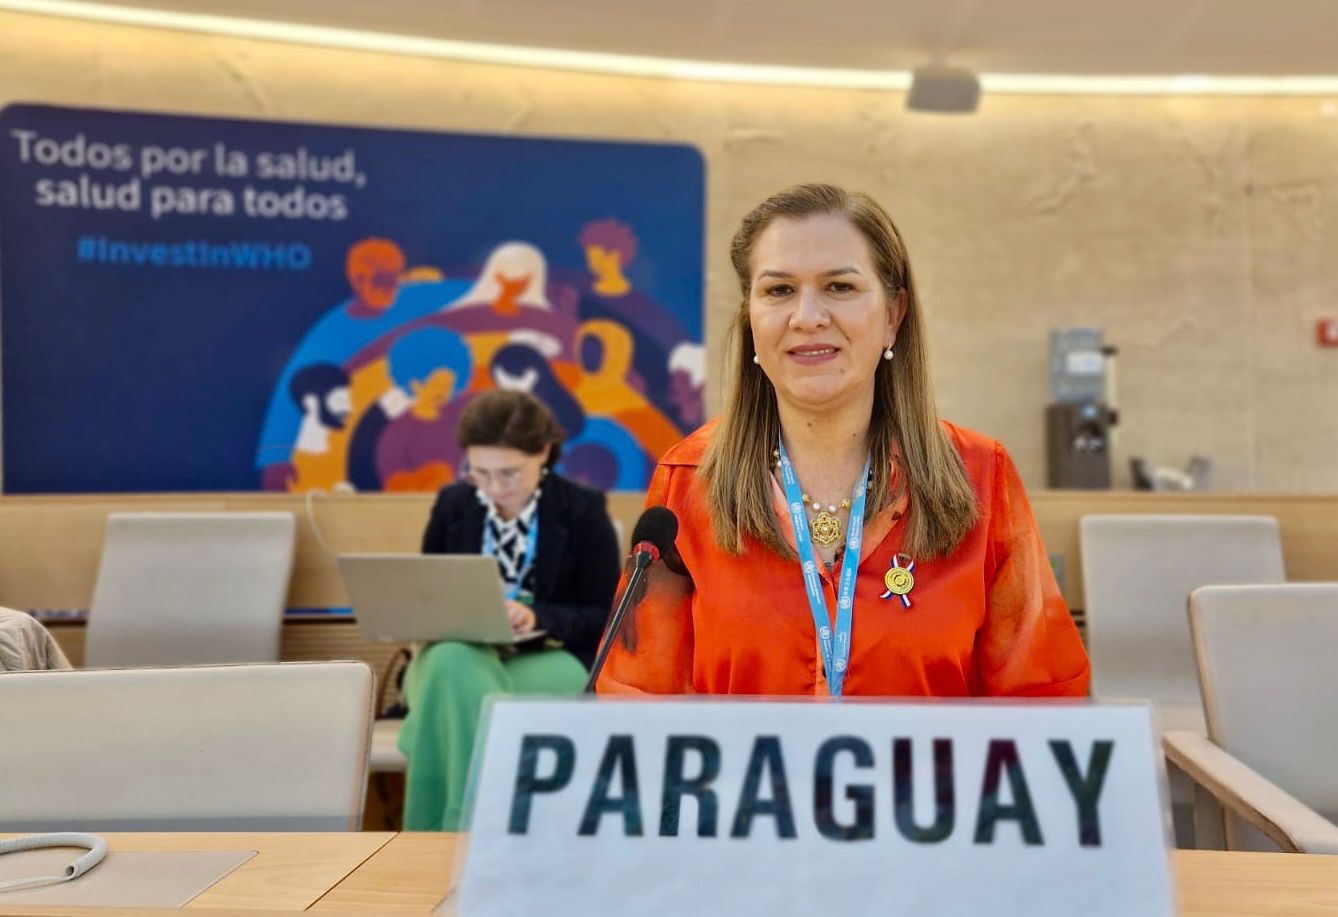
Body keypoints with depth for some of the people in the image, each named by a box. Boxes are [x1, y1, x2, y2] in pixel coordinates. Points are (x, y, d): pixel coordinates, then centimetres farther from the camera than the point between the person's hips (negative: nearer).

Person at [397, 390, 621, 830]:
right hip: (460, 653, 3)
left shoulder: (582, 509, -2)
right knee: (452, 662, -36)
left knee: (457, 681, -35)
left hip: (553, 661, -3)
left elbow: (607, 617, -3)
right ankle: (470, 826, -30)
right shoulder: (452, 503, 8)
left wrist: (539, 618, -21)